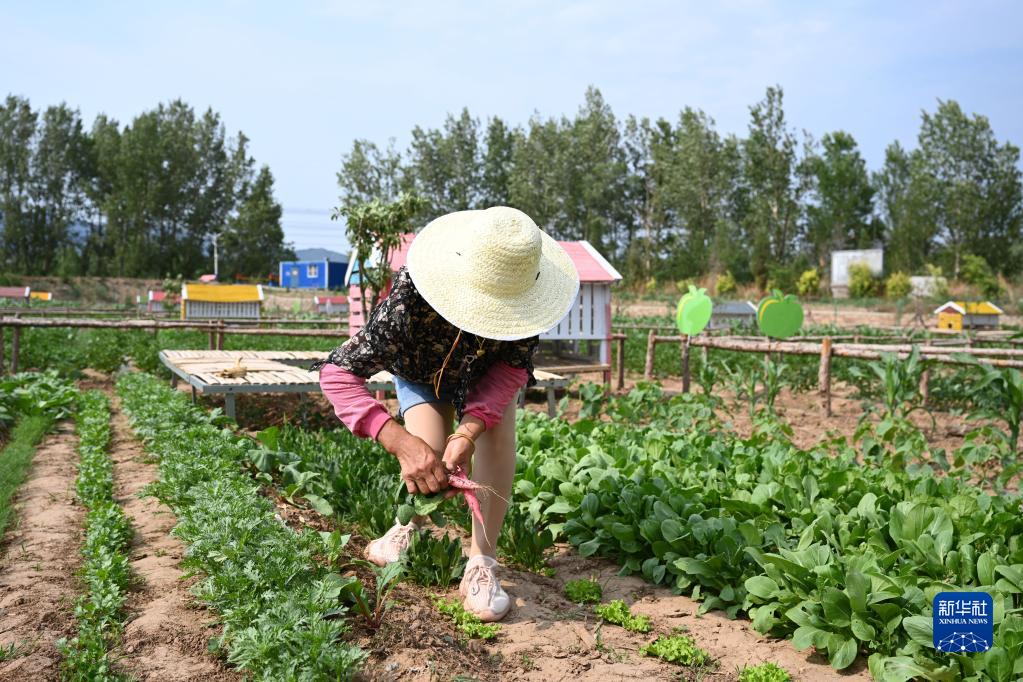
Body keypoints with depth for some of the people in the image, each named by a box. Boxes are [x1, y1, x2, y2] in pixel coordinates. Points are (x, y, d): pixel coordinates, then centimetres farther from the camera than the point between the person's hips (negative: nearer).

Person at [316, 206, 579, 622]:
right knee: (426, 458, -20)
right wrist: (400, 441, -56)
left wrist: (470, 429, -42)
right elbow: (336, 371, -43)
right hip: (421, 372, -1)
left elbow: (514, 364, -25)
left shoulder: (524, 297, -37)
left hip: (485, 371, 2)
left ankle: (481, 564, -15)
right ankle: (410, 523, 16)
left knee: (498, 430, -25)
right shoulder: (410, 298, -44)